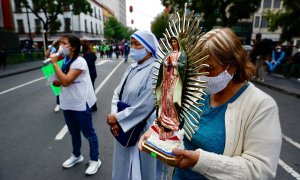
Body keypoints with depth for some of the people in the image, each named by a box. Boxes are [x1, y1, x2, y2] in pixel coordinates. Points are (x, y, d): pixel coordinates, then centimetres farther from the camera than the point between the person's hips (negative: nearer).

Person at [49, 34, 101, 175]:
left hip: (80, 104, -8)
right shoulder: (65, 61, 7)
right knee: (74, 132, 22)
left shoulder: (79, 62, -18)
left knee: (88, 133, 6)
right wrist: (56, 82, -3)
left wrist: (54, 63, -20)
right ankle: (76, 156, 43)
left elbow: (66, 81, -27)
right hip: (67, 104, 8)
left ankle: (95, 160, 23)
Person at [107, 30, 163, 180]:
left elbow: (145, 106, -25)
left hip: (142, 130, -7)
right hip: (124, 128, 7)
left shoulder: (156, 70, -19)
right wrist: (115, 117, -12)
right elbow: (118, 92, 3)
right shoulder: (132, 68, 5)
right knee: (124, 166, 24)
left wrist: (117, 117, -15)